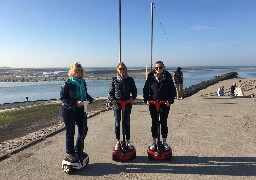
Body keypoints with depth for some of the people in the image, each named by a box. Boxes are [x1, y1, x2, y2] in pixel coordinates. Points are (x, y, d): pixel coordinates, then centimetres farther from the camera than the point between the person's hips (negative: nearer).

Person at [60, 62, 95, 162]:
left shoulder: (83, 82, 6)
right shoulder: (67, 83, -12)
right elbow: (63, 98, -14)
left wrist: (91, 99, -2)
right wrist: (75, 102, -24)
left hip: (80, 109, 6)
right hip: (69, 110, -6)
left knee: (83, 130, 13)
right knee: (70, 132, 5)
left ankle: (78, 151, 32)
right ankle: (70, 153, 21)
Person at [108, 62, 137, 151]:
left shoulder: (130, 80, 2)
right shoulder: (114, 80, 3)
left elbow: (134, 90, 7)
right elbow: (111, 92, 5)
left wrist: (132, 98, -10)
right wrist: (112, 99, -13)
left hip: (127, 104, 0)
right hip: (117, 104, 0)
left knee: (127, 123, 9)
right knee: (117, 123, 7)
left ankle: (128, 141, 24)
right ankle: (118, 142, 20)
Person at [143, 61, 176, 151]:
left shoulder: (167, 78, -3)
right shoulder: (150, 77, -1)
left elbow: (173, 90, 0)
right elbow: (145, 89, 4)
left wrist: (170, 100, -12)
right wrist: (146, 100, -8)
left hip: (165, 104, -1)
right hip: (153, 104, 1)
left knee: (164, 123, 9)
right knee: (154, 123, 10)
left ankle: (164, 142, 23)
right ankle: (154, 141, 23)